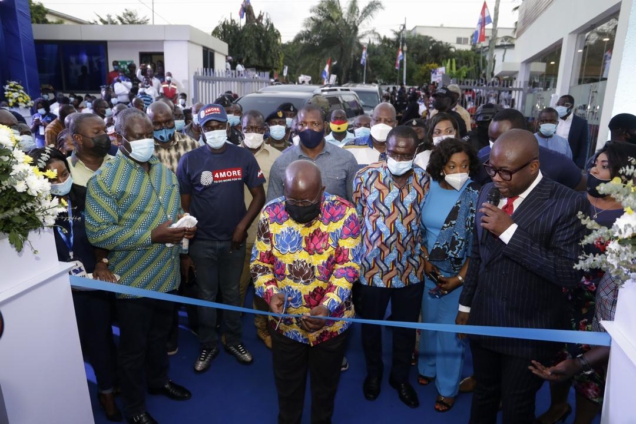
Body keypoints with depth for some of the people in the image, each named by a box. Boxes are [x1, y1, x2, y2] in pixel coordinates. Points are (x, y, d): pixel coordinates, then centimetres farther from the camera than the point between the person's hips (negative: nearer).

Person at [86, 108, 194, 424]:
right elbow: (97, 232, -21)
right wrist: (152, 236, -28)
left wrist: (184, 228, -8)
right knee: (134, 346, 12)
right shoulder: (104, 179, -15)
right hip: (133, 279, -6)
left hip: (165, 274, 6)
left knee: (160, 334, 25)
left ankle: (158, 380, 50)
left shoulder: (165, 173, 6)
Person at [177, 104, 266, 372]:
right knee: (206, 295, 13)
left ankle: (234, 341, 35)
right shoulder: (189, 161, -7)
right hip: (202, 242, -1)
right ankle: (208, 346, 32)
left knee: (232, 292, 17)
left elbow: (259, 195, -1)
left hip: (234, 239, 1)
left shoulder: (243, 157, -4)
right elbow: (183, 206, -3)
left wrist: (243, 226, -13)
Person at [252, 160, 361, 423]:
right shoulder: (271, 214, -11)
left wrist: (328, 306, -29)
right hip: (285, 322, 2)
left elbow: (348, 266, -17)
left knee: (325, 383, 24)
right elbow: (259, 263, -5)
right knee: (287, 383, 25)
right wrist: (270, 293, -23)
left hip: (331, 322, -1)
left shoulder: (344, 214, -18)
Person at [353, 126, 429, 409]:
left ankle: (401, 377, 44)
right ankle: (373, 373, 46)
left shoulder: (423, 179, -3)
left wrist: (422, 256, 8)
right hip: (372, 267, -2)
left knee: (406, 328, 18)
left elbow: (426, 222, 8)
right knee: (371, 326, 18)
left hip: (411, 268, 2)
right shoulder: (365, 176, -11)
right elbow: (355, 219, -3)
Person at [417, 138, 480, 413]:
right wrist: (425, 261, -4)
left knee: (450, 329, 7)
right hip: (430, 270, 3)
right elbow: (419, 229, 5)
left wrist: (460, 277, -14)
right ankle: (427, 368, 41)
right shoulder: (429, 189, -4)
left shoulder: (475, 196, -14)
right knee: (429, 322, 17)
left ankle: (447, 387, 27)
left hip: (458, 274, -3)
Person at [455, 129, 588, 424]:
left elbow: (570, 273, -25)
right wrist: (465, 305, 13)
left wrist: (510, 231, -29)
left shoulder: (567, 204, -18)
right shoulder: (488, 192, 0)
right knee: (483, 394, 22)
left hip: (530, 330, -4)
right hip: (483, 319, 5)